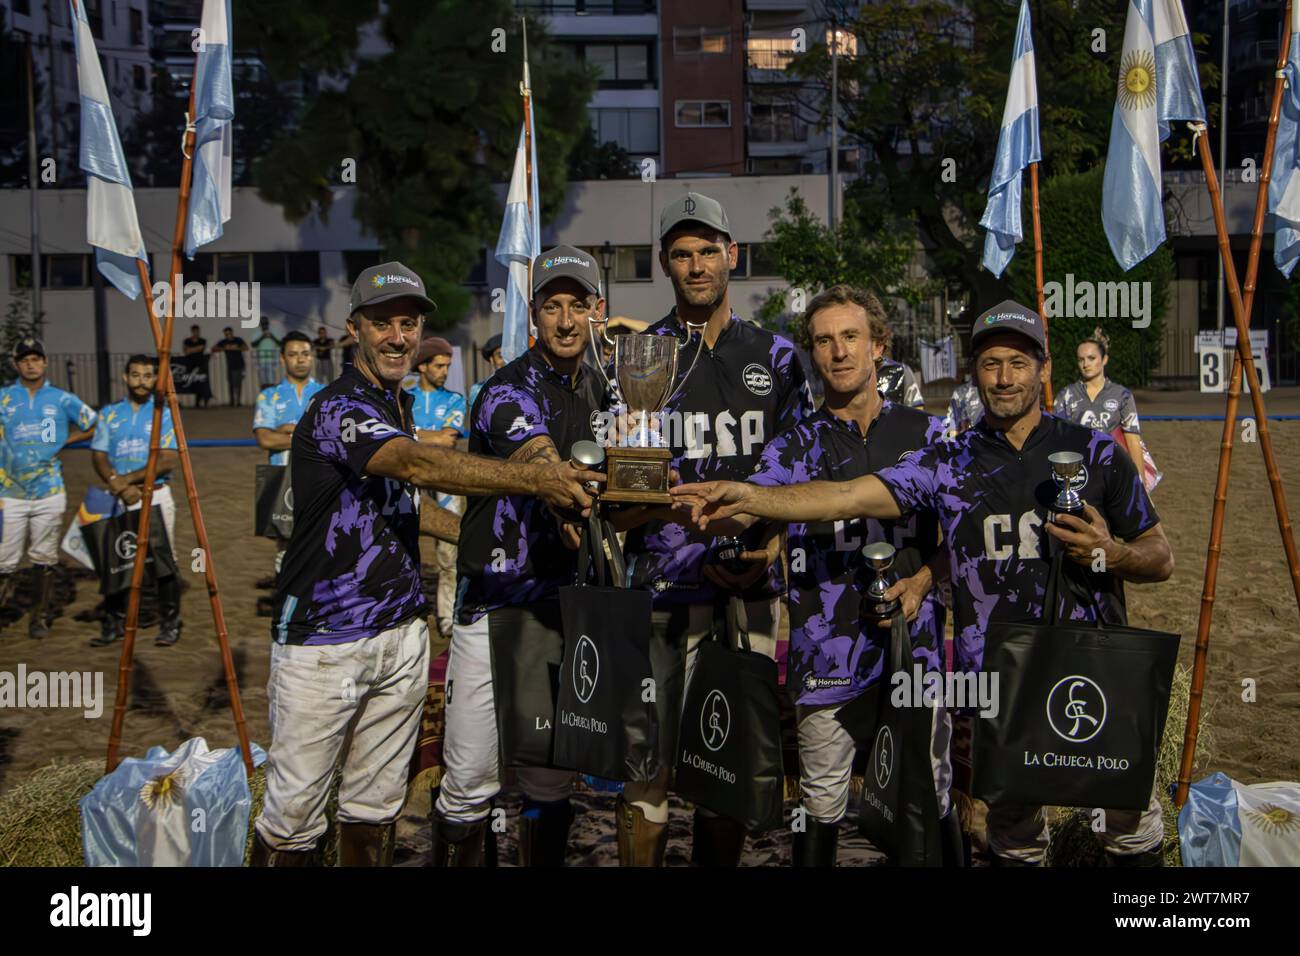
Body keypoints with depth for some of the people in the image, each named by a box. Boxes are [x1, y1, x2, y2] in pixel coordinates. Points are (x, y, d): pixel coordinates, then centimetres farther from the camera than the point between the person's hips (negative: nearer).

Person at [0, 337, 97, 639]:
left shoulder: (62, 399, 6)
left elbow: (95, 426, 14)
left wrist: (63, 441, 4)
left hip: (49, 492, 0)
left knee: (44, 560, 6)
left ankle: (39, 616, 17)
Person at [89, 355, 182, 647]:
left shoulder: (164, 412, 2)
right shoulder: (109, 413, 10)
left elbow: (169, 459, -8)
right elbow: (99, 457, 4)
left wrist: (129, 479, -15)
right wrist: (120, 486, -14)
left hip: (156, 496, -3)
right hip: (117, 499, 3)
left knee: (163, 560, -2)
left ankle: (169, 624, 6)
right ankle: (114, 623, 16)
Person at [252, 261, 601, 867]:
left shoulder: (401, 404, 14)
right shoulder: (337, 408, -14)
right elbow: (417, 465, -33)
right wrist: (533, 479, -43)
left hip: (400, 634, 8)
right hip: (321, 639, -7)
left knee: (376, 806, 14)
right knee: (294, 813, -1)